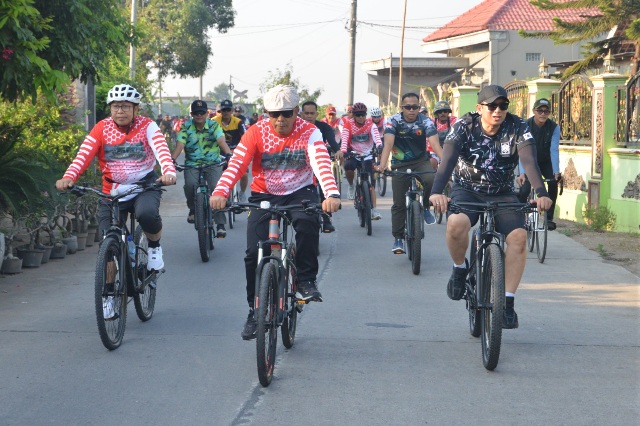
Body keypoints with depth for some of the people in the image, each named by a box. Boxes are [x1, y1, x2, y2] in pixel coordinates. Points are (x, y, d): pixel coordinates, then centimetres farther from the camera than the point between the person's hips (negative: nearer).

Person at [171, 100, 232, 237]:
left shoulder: (214, 126, -2)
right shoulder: (186, 127, -1)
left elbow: (221, 141, -19)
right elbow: (180, 145, -14)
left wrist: (228, 154, -39)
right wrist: (172, 159, -33)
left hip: (213, 163, -1)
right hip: (192, 165, 1)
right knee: (190, 185, -28)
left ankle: (220, 224, -17)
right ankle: (193, 209, 3)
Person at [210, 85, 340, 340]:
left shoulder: (309, 133, -12)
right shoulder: (257, 132, -10)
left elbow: (322, 163, -28)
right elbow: (236, 164, -22)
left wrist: (332, 194, -48)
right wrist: (220, 192, -41)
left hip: (300, 193, -1)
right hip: (264, 195, 1)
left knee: (307, 223, -35)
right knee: (254, 253, -12)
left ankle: (306, 280, -14)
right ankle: (255, 311, 7)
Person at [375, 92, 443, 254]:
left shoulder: (426, 122, -15)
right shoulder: (394, 122, -15)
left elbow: (435, 143, -26)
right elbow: (388, 143, -28)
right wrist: (382, 165, -45)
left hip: (421, 161, 0)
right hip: (400, 164, 0)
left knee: (431, 179, -32)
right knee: (399, 204, -1)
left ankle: (425, 207, -4)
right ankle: (398, 239, 11)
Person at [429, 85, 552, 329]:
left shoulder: (517, 129, -12)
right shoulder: (464, 127, -14)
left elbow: (529, 162, -25)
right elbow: (447, 160, -27)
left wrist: (541, 193, -43)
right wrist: (437, 192, -45)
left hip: (502, 194, 1)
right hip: (467, 191, -1)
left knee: (518, 236, -25)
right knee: (456, 224, -35)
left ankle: (507, 302, -17)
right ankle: (460, 268, -4)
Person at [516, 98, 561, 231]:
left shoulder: (554, 127, -18)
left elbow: (554, 150, -25)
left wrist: (556, 172, -38)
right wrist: (522, 173, -43)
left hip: (545, 162, 2)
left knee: (553, 182, -22)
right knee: (524, 189, -20)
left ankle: (549, 217, -10)